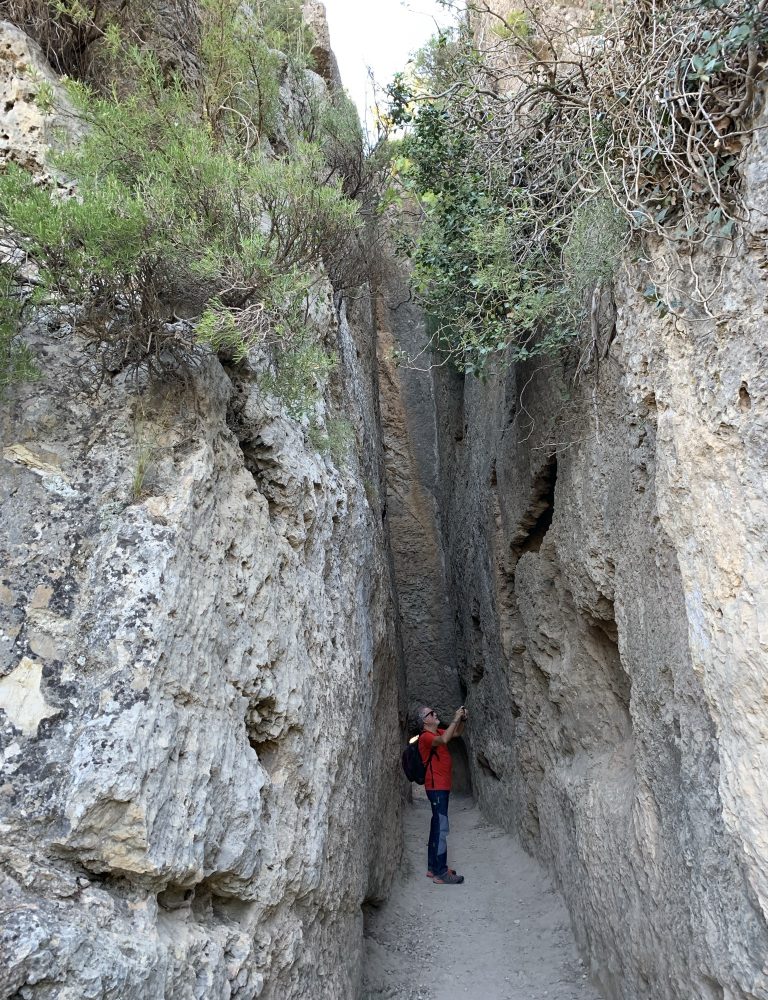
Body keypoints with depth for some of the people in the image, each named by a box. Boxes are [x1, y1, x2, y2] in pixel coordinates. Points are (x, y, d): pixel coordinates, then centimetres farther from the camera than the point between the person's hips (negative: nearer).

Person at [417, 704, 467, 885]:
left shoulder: (438, 732, 12)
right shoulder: (426, 736, -15)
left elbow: (457, 733, 23)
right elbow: (444, 740, -33)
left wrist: (462, 719, 3)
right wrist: (455, 719, -26)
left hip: (442, 786, 9)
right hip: (436, 787, -9)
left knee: (437, 826, 13)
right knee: (441, 828, -10)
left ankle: (433, 867, 20)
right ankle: (440, 873, -8)